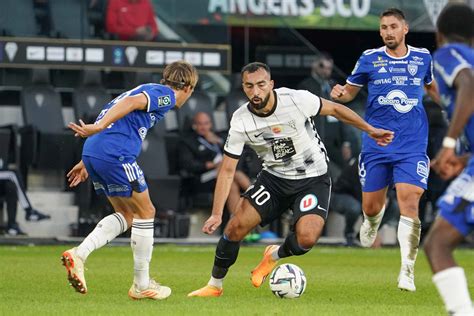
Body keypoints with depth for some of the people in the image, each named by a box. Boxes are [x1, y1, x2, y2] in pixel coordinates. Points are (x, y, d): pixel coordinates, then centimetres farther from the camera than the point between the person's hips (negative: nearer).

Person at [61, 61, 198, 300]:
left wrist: (86, 163, 30)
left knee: (127, 214, 19)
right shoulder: (165, 95, 1)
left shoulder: (148, 90, 30)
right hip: (115, 154, -9)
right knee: (145, 212, 6)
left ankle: (79, 254, 1)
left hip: (92, 153, 9)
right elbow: (132, 102, -18)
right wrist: (99, 127, -28)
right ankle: (142, 285, 13)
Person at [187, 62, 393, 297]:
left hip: (313, 179, -2)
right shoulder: (240, 121, -15)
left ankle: (274, 256, 13)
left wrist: (370, 130, 4)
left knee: (306, 239, -24)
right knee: (236, 225, -14)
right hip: (274, 178, 2)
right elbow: (227, 170, -10)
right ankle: (214, 285, 9)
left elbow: (334, 109, -3)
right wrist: (216, 214, -18)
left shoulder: (296, 100, -21)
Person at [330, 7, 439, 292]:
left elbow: (432, 87, 24)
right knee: (371, 206, 7)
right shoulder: (370, 59, 1)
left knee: (409, 204, -15)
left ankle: (407, 272, -8)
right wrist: (340, 94, -11)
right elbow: (350, 92, 11)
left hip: (412, 146, -1)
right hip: (376, 144, 1)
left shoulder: (422, 57, 5)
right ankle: (372, 222, 48)